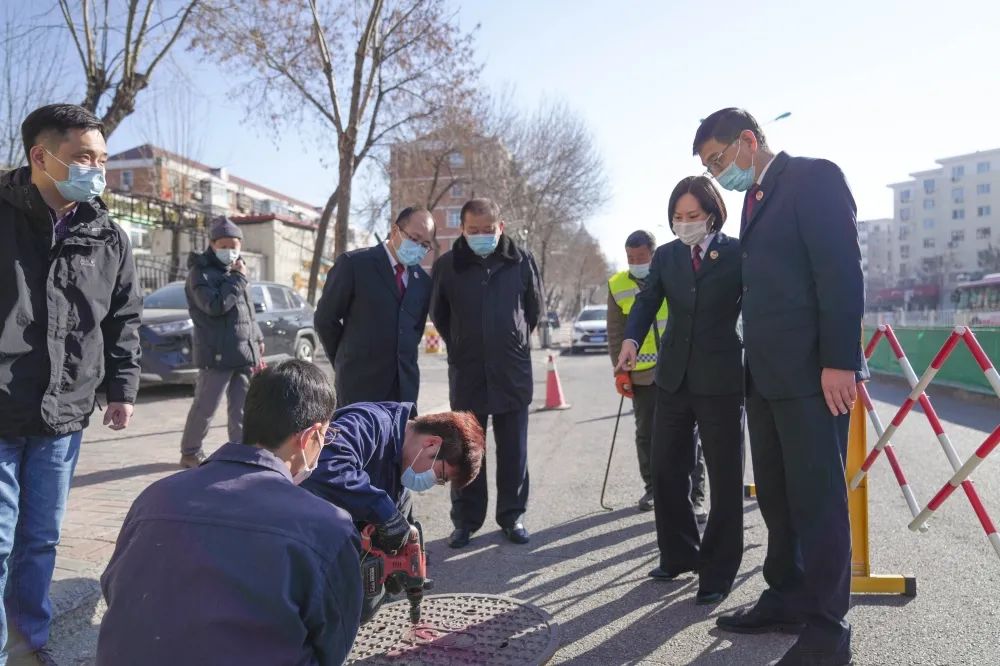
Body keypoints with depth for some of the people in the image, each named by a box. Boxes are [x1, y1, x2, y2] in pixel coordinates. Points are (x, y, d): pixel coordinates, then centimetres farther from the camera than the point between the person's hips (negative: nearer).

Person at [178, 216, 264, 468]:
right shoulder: (201, 272, -6)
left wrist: (257, 339, 22)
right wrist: (238, 279, -14)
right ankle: (190, 451, 16)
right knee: (205, 407, 1)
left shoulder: (236, 270, 18)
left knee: (242, 408, 9)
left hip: (244, 353, 7)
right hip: (217, 355, -7)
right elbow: (215, 305, -22)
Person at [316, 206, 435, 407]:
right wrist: (346, 361, 5)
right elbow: (325, 318, -1)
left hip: (405, 384, 5)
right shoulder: (354, 263, -6)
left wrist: (405, 360, 11)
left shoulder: (422, 280, 11)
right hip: (360, 383, -5)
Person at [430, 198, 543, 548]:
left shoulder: (522, 261, -2)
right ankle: (465, 520, 18)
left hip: (512, 370, 0)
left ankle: (512, 516, 21)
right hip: (466, 372, 0)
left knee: (513, 450, 7)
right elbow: (438, 315, 11)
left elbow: (534, 309, 12)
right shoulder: (447, 265, -3)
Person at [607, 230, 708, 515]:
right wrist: (620, 370, 1)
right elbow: (615, 332, 6)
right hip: (642, 374, 2)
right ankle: (652, 488, 29)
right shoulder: (617, 285, 2)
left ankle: (696, 496, 6)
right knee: (646, 434, 11)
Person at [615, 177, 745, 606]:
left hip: (721, 378, -4)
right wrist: (631, 338, -22)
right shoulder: (666, 256, 7)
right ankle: (678, 554, 29)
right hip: (674, 377, 5)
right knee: (666, 469, 11)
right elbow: (647, 301, -2)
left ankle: (718, 572, 17)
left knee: (725, 477, 4)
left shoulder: (738, 253, -3)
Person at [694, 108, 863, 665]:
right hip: (766, 374, 9)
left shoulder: (815, 177, -7)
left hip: (811, 372, -9)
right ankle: (788, 599, 29)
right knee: (776, 494, 15)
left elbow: (842, 272, -15)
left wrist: (839, 362, -20)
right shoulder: (756, 197, 19)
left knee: (818, 499, -1)